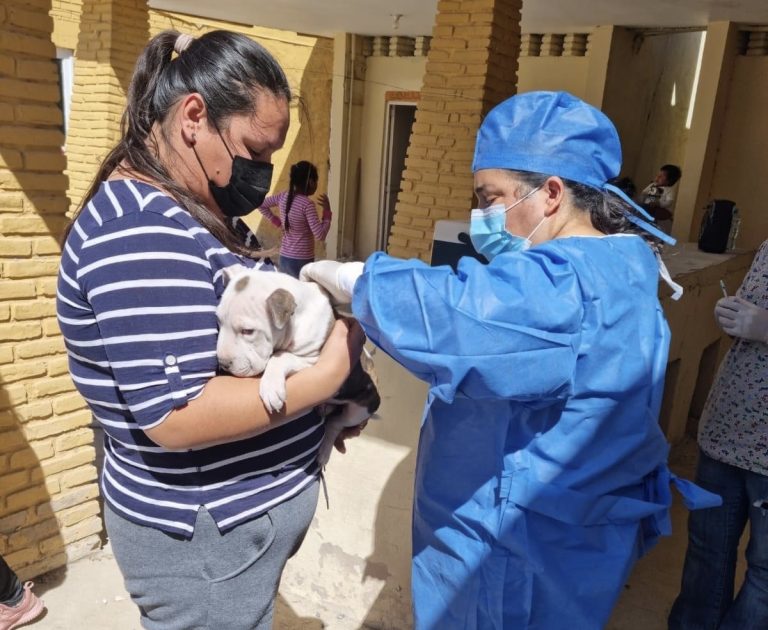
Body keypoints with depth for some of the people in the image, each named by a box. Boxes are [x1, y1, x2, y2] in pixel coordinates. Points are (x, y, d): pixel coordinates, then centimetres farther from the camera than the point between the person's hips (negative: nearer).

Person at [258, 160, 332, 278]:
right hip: (301, 261, -7)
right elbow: (320, 235, -20)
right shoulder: (307, 204, -19)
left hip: (284, 258, 7)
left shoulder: (283, 196, 2)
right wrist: (327, 211, -11)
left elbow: (261, 204, 18)